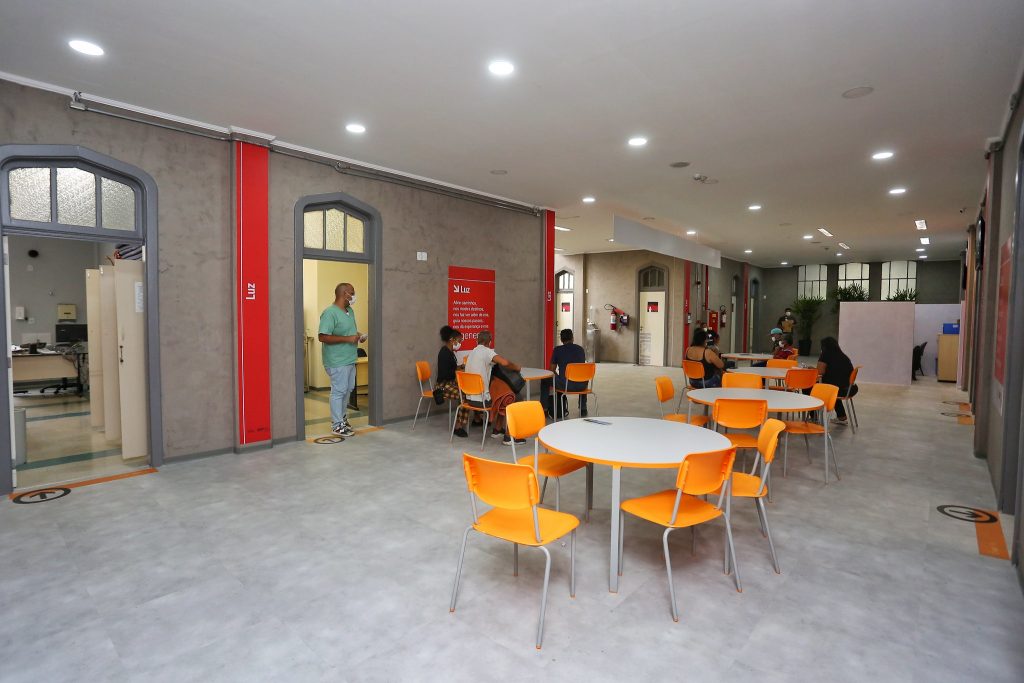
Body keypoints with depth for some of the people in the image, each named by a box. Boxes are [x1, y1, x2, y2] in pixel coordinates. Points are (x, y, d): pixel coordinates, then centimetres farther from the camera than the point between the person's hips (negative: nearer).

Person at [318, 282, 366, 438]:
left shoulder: (350, 311, 11)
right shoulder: (330, 313, -17)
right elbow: (322, 337, -23)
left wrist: (358, 335, 4)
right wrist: (347, 339, -23)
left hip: (350, 359, 9)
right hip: (337, 361, -9)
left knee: (347, 390, 17)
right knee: (338, 391, -2)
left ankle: (341, 417, 32)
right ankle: (337, 426, 7)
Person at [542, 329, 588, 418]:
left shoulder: (557, 350, 1)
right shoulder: (581, 349, 11)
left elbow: (552, 369, 9)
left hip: (564, 385, -3)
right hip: (580, 386, 3)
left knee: (544, 381, 24)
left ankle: (545, 409, 24)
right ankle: (583, 409, 44)